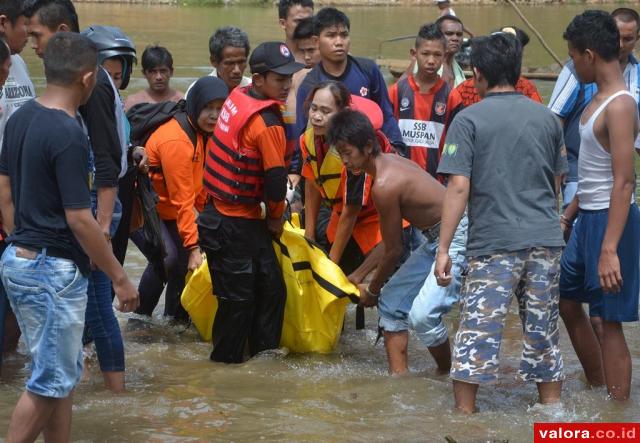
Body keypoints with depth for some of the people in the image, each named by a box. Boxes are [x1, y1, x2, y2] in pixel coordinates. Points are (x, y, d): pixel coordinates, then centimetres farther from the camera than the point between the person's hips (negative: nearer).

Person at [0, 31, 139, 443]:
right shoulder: (68, 134, -21)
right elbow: (79, 220, -21)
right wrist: (120, 277, -14)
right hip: (54, 270, -9)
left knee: (63, 370, 18)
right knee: (50, 382, 0)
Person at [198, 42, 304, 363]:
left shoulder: (238, 97, 4)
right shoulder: (267, 123, -21)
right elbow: (276, 179, -16)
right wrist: (276, 217, 3)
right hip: (234, 225, -9)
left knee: (271, 288, 14)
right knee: (238, 298, 2)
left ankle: (265, 354, 21)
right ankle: (227, 361, 13)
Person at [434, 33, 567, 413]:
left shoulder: (469, 119, -4)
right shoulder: (548, 118, 10)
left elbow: (459, 186, -11)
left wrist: (444, 248, -9)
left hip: (495, 242, -4)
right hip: (546, 239, 5)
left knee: (477, 333, 1)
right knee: (544, 334, 13)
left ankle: (465, 415, 5)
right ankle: (552, 409, 20)